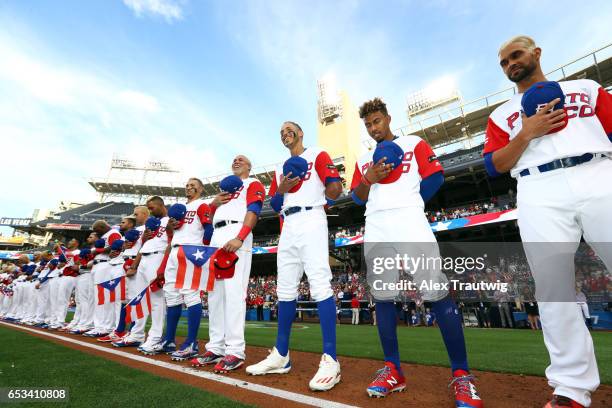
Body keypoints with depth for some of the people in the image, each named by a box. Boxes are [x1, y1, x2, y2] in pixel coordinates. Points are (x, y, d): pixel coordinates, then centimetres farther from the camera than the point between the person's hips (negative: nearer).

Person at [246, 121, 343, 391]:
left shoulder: (317, 155, 10)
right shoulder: (280, 169, 26)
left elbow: (335, 191, 0)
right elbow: (274, 206, 19)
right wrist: (281, 190, 1)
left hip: (312, 222, -6)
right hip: (288, 228, 6)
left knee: (320, 285, -16)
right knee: (285, 290, 6)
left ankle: (330, 360, -10)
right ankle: (281, 355, 17)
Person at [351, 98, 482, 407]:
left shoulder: (414, 144, 14)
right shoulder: (363, 160, 24)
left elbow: (435, 177, 6)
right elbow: (357, 197, 17)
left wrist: (406, 203, 5)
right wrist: (369, 179, -2)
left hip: (411, 225, -4)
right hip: (375, 231, 4)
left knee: (437, 293, -9)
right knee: (382, 297, 3)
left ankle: (461, 375, 3)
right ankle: (392, 369, 14)